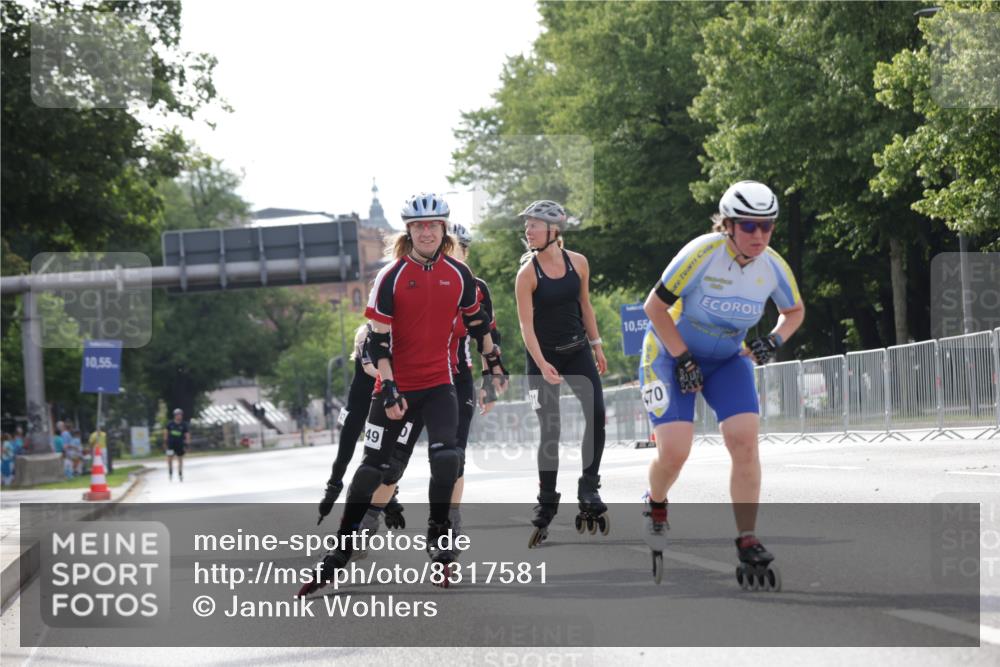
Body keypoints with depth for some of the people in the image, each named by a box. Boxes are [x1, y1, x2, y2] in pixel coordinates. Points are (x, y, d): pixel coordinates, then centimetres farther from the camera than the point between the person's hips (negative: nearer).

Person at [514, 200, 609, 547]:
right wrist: (542, 365, -25)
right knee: (549, 430, -2)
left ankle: (589, 490, 3)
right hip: (543, 355, -3)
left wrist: (597, 346, 13)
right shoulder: (527, 273, -13)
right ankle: (546, 502, 8)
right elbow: (526, 325, -15)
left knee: (596, 415, -9)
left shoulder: (578, 262, -2)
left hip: (577, 351, 3)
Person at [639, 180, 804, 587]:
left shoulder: (772, 266, -12)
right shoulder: (703, 254, -27)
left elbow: (795, 311, 8)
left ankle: (747, 540, -8)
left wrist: (774, 341, -12)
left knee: (745, 442, -15)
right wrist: (683, 359, -20)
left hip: (728, 359, 4)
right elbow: (655, 306, -20)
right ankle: (655, 504, 20)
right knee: (674, 451, -14)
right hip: (672, 353, -4)